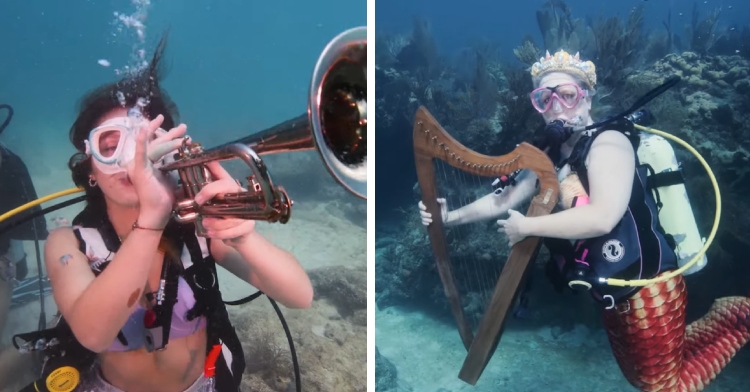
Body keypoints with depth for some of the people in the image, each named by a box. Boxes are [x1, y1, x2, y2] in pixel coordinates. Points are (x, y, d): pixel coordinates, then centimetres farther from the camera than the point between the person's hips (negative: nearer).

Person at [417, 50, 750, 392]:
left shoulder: (608, 142, -20)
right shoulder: (550, 156, 4)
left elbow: (601, 217, -33)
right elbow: (506, 198, 7)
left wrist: (526, 227, -24)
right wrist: (452, 217, -4)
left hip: (647, 290, -9)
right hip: (612, 295, 9)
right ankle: (722, 316, 36)